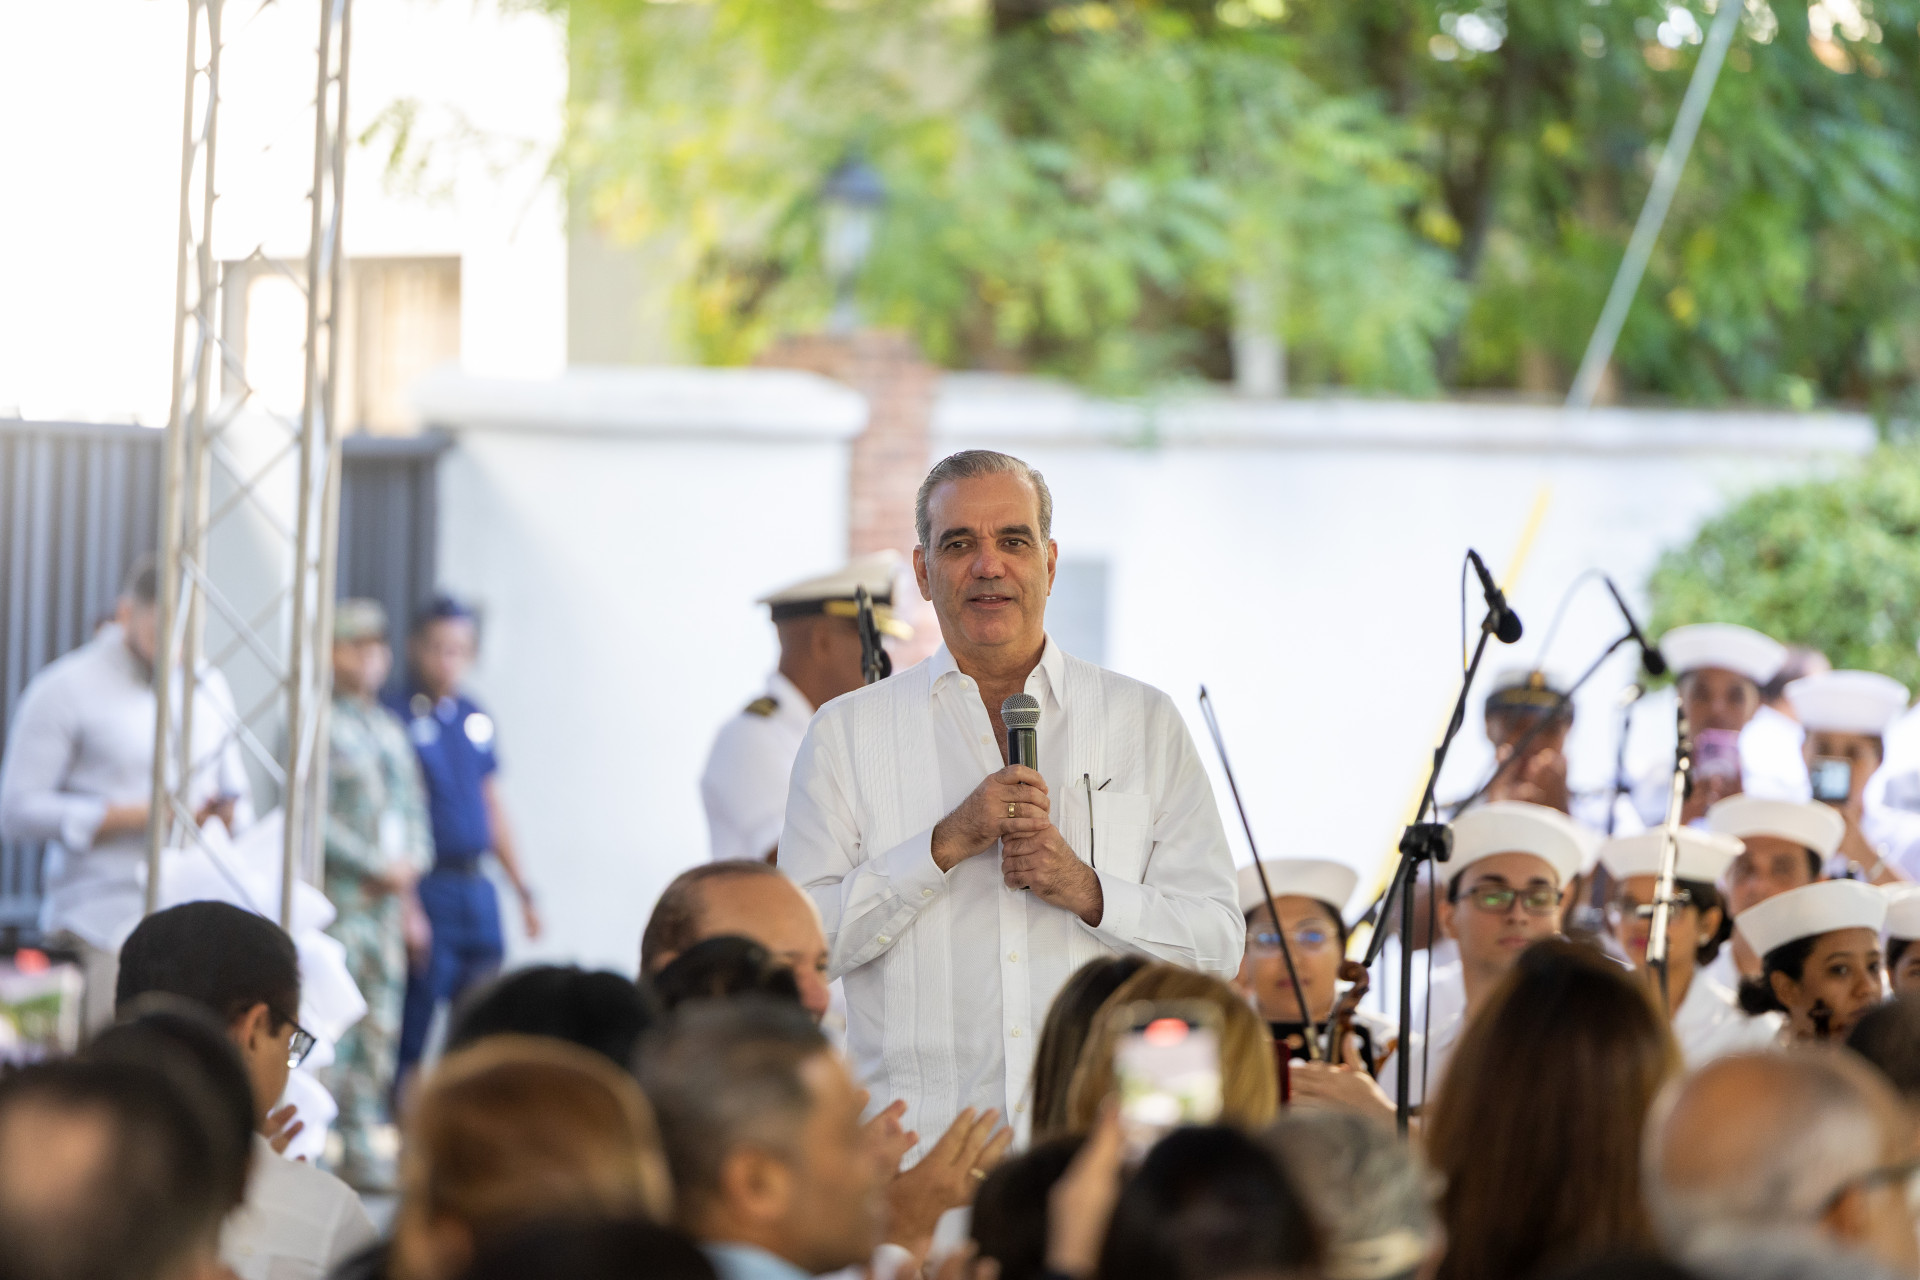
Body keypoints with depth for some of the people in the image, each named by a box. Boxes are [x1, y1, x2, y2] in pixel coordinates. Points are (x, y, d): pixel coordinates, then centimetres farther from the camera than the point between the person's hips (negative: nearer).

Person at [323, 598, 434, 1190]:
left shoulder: (390, 730, 17)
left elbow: (413, 810, 22)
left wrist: (411, 867, 4)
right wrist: (379, 868, -13)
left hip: (389, 898, 8)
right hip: (338, 901, -8)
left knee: (381, 1029, 8)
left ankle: (366, 1150, 13)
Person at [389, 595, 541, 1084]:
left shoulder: (475, 718, 13)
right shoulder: (397, 718, -8)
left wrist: (522, 889, 19)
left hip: (476, 887, 7)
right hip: (425, 890, -7)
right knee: (413, 1036, -6)